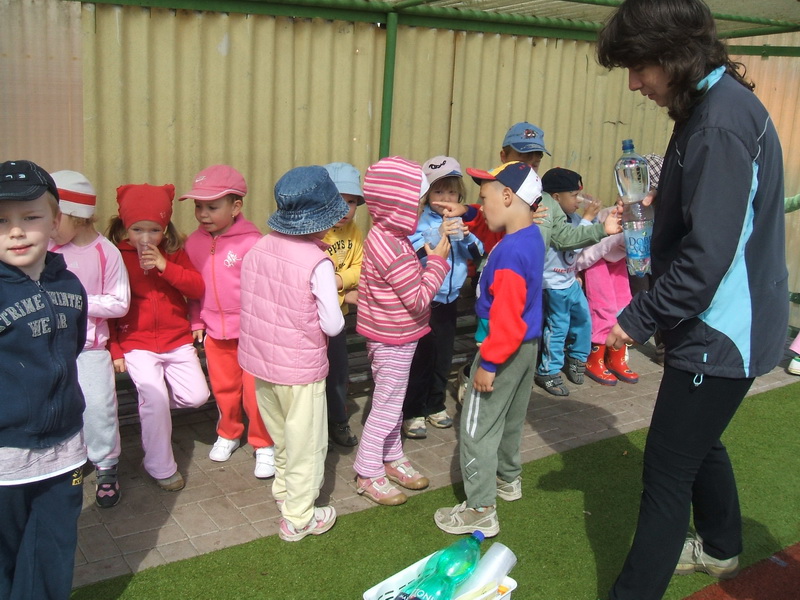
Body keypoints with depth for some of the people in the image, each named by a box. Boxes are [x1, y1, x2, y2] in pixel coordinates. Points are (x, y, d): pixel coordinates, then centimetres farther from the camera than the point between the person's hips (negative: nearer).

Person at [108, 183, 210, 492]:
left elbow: (198, 288, -5)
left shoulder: (174, 253, 4)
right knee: (154, 397, -16)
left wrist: (166, 267, -18)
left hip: (177, 340, 4)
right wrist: (114, 349, -3)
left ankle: (151, 405, 25)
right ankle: (160, 467, 4)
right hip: (136, 343, -3)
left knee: (196, 396, -7)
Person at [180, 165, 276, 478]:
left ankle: (263, 444, 21)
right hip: (214, 331, 5)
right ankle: (228, 434, 41)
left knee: (254, 390, 3)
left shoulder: (251, 242, -17)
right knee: (223, 387, 19)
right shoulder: (194, 242, 0)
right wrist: (196, 323, 10)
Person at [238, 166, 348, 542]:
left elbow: (254, 302, 2)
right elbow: (333, 325, -19)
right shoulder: (317, 262, -21)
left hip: (259, 360, 6)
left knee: (281, 436, 27)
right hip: (300, 369, -6)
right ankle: (298, 518, 23)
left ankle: (284, 490, 46)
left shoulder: (258, 249, -4)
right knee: (306, 444, 11)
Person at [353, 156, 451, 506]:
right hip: (393, 341, -10)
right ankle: (368, 474, 18)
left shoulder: (384, 237, 3)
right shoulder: (394, 249, -28)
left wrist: (427, 259, -3)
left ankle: (391, 458, 38)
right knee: (386, 407, 4)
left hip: (392, 336, 10)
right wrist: (437, 261, -15)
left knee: (392, 402, 22)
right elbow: (419, 299, -23)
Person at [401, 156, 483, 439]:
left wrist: (467, 236, -15)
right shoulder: (420, 221, -13)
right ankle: (412, 413, 17)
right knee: (420, 358, 3)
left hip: (450, 299, 6)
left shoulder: (459, 221, 5)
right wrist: (438, 235, -34)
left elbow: (477, 255, 3)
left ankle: (435, 405, 34)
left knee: (443, 356, 17)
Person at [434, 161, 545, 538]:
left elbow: (506, 317, -28)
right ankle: (508, 478, 44)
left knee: (477, 426, 0)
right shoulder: (532, 237, 1)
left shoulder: (511, 252, -28)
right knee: (511, 417, 25)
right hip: (527, 343, 10)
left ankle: (480, 511, 8)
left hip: (504, 348, -10)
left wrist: (488, 363, -22)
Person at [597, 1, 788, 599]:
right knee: (699, 442, 26)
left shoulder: (720, 123, -24)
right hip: (721, 325, 11)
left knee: (667, 472, -3)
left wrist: (639, 319, -19)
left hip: (719, 334, -11)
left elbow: (707, 256, -27)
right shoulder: (720, 103, 8)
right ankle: (721, 549, 48)